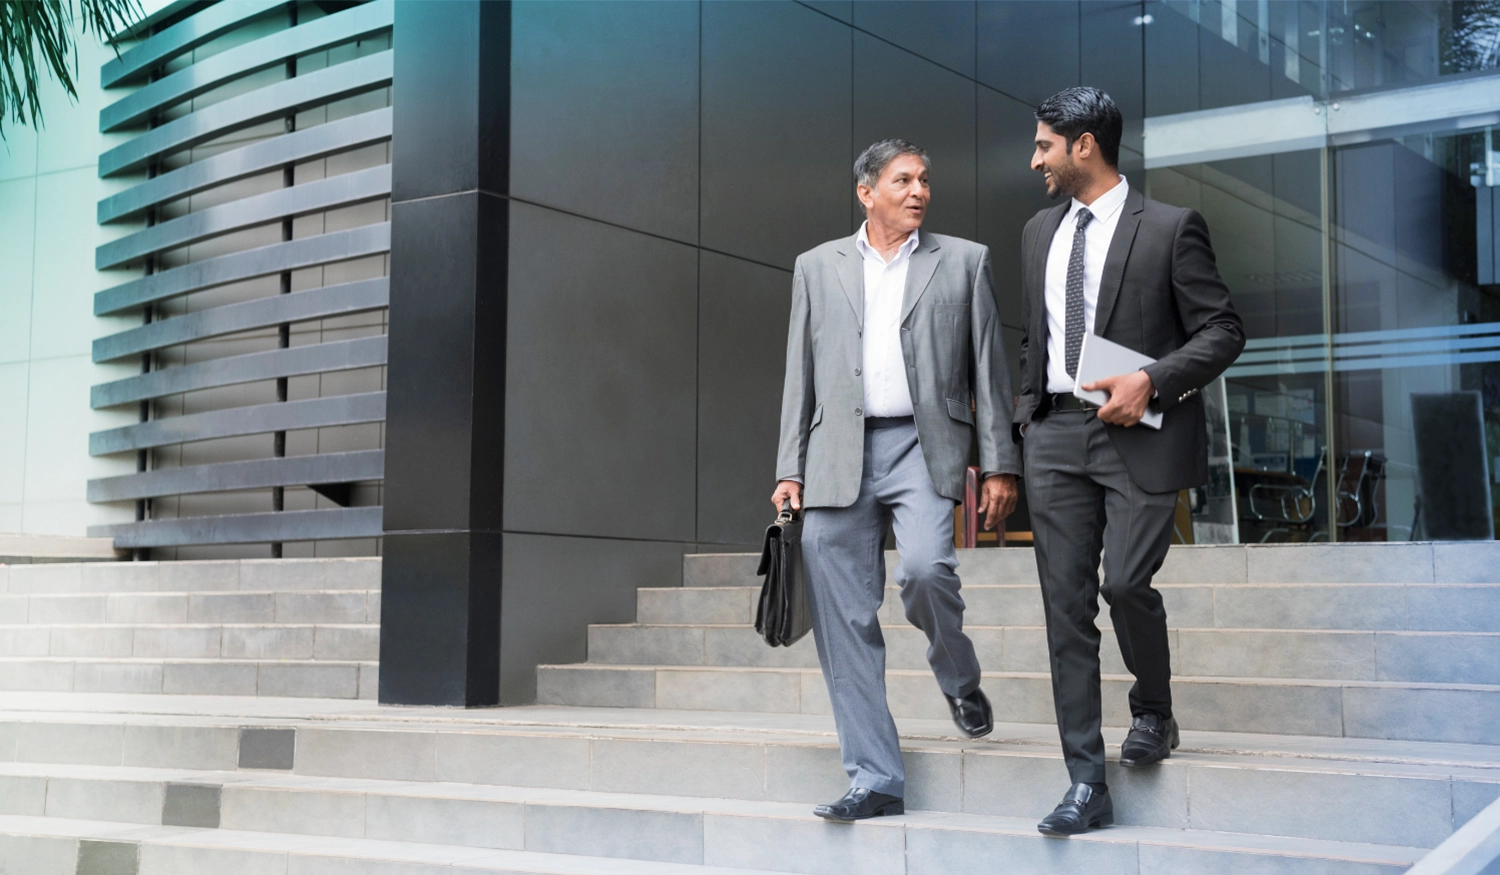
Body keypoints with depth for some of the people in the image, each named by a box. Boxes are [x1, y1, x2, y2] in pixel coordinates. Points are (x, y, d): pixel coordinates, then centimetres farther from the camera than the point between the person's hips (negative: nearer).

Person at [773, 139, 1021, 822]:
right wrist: (791, 471, 5)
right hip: (838, 453, 2)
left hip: (923, 444, -2)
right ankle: (876, 779, 6)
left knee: (925, 569, -26)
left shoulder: (963, 261, 12)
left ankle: (959, 679, 7)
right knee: (843, 622, -2)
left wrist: (1000, 464, 2)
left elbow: (989, 368, 9)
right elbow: (800, 377, 13)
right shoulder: (818, 267, 15)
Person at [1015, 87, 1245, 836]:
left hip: (1140, 434, -5)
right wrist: (1027, 413, 13)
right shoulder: (1039, 232, 14)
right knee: (1067, 606, 1)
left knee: (1125, 583, -15)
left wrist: (1151, 380, -16)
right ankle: (1087, 783, 7)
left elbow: (1223, 330, -4)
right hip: (1056, 436, 5)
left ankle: (1153, 712, 18)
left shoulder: (1170, 228, -3)